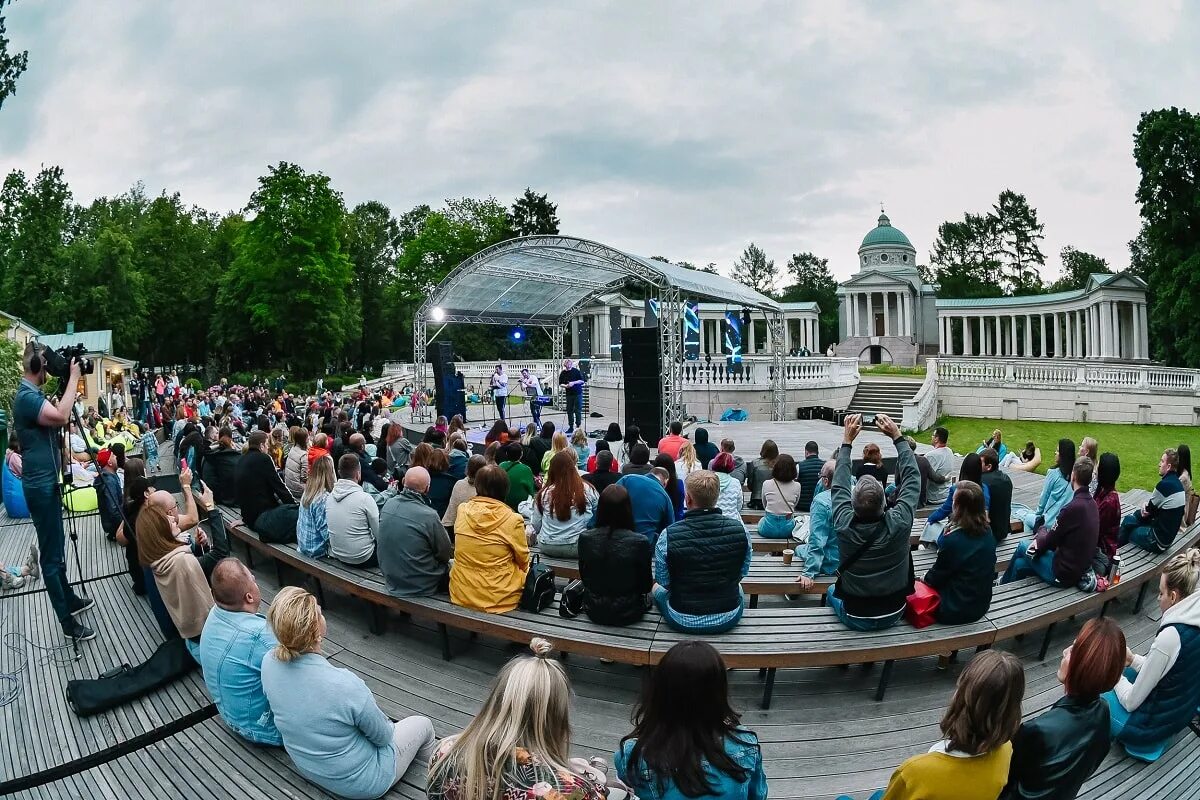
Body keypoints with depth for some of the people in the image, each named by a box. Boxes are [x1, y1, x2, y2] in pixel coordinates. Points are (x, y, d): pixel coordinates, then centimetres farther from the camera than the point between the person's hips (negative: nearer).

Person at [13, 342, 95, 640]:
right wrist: (73, 378, -25)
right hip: (40, 484, -10)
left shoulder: (32, 393, 11)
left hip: (46, 480, 10)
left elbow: (56, 418, 18)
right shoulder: (27, 396, -19)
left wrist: (68, 382, 7)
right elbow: (60, 417, -34)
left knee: (56, 546, 21)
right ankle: (67, 622, 3)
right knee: (50, 553, -3)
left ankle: (69, 600, 35)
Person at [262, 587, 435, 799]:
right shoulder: (344, 684, -38)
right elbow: (383, 736, -20)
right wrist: (389, 727, 4)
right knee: (423, 725, 19)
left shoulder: (268, 663, -19)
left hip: (304, 767, 6)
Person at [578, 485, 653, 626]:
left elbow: (584, 577, -1)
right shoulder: (640, 542, -25)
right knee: (649, 593, 29)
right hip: (628, 614, -3)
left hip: (594, 612, 3)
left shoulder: (585, 538, -16)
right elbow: (645, 586, -11)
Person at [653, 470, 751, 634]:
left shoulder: (668, 536, -22)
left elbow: (663, 581, -6)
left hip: (683, 621, -2)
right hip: (728, 619, 2)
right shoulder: (740, 530, -16)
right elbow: (741, 574, 1)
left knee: (657, 588, 32)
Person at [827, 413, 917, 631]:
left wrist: (847, 441, -7)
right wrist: (897, 437, -10)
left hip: (854, 619, -1)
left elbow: (839, 485, -9)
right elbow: (912, 478, -14)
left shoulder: (844, 525, -26)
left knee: (831, 590, 32)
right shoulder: (899, 523, -28)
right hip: (893, 615, 1)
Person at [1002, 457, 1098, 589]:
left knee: (1023, 546, 13)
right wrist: (1044, 535, 1)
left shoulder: (1073, 507, -27)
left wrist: (1042, 531, 7)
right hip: (1081, 567, 7)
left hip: (1064, 573, -7)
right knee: (1020, 564, 16)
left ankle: (1003, 584, 35)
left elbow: (1050, 541, -13)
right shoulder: (1092, 503, 2)